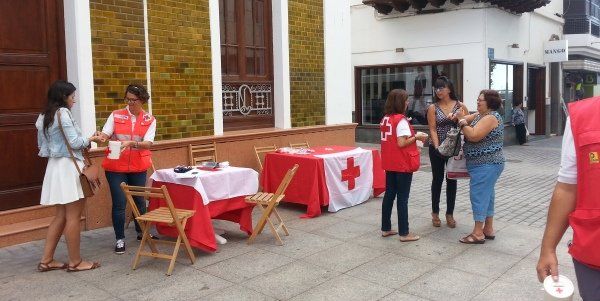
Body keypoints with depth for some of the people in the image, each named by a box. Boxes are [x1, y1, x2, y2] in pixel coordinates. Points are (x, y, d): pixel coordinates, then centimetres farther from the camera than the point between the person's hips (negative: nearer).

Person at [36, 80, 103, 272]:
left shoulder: (44, 116, 15)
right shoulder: (63, 112, -12)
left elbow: (42, 145, 19)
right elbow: (75, 143, -16)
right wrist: (91, 139, 1)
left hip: (54, 166, 9)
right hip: (69, 166, -9)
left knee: (61, 216, 14)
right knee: (73, 217, -2)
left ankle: (46, 260, 17)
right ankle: (75, 262, 6)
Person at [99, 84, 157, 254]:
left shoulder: (150, 120, 0)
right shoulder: (116, 116, -1)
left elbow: (148, 143, -13)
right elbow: (105, 135, -9)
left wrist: (130, 143, -31)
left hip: (138, 167, 1)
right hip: (115, 167, -1)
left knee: (140, 200, 14)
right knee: (119, 203, -2)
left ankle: (141, 232, 34)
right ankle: (120, 239, 12)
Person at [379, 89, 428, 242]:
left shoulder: (386, 119, 7)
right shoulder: (401, 120, -16)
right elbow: (401, 143, -22)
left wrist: (412, 136, 10)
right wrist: (416, 137, -10)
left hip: (390, 163, 8)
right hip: (402, 164, -8)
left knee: (389, 195, 14)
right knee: (402, 198, -1)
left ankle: (386, 229, 22)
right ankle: (404, 233, 7)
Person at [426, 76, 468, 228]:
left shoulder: (460, 106, 0)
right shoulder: (433, 108, -3)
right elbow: (433, 129, -9)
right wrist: (437, 147, -20)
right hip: (437, 148, -1)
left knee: (451, 180, 8)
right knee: (437, 179, 8)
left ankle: (449, 213, 19)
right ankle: (435, 213, 21)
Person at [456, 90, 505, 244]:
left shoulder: (491, 118, -17)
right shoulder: (480, 115, 13)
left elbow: (474, 136, -26)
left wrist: (463, 124, -12)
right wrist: (458, 118, -6)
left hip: (486, 165, -10)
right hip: (485, 164, 10)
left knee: (478, 194, -8)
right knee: (486, 194, 14)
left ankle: (478, 233, -4)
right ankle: (488, 229, 23)